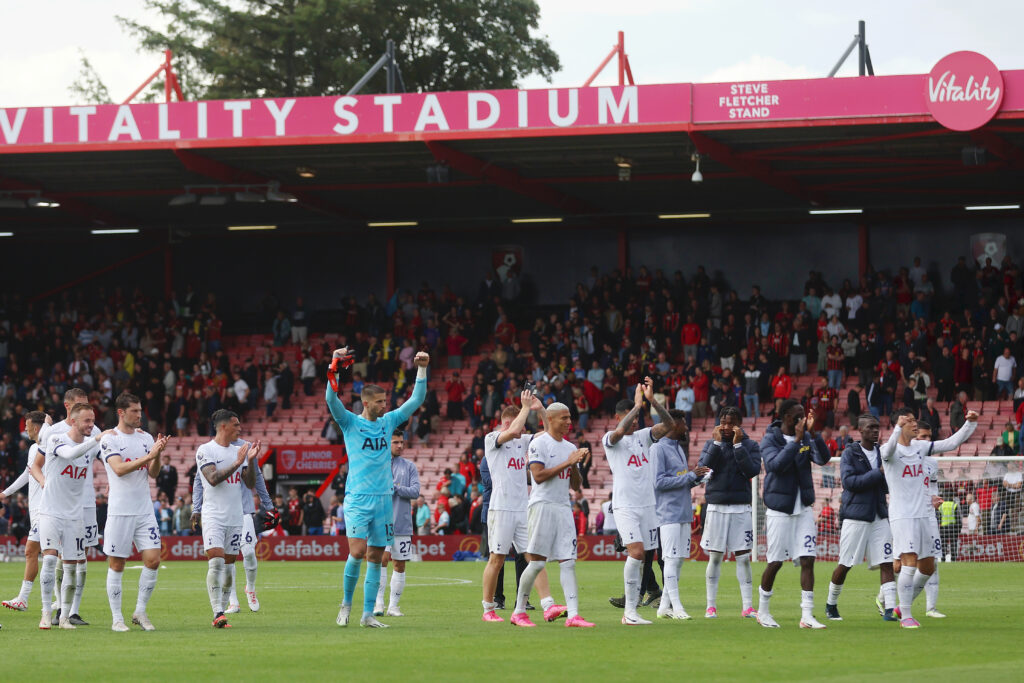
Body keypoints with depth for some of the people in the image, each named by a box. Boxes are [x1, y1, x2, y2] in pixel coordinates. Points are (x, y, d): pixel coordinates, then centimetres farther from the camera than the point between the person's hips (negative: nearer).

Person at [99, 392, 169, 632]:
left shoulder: (146, 438, 11)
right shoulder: (109, 440, -4)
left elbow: (153, 473, 9)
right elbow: (119, 469, -17)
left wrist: (158, 454, -9)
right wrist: (149, 455, -21)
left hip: (144, 510, 4)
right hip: (119, 511, -4)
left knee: (153, 560, -4)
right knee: (117, 565, 0)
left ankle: (140, 611, 10)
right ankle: (116, 618, 7)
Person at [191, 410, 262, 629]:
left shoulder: (239, 450, 13)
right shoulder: (205, 450, -4)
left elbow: (250, 484, 10)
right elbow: (213, 479, -16)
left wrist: (250, 461, -5)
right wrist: (237, 463, -20)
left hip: (236, 517, 6)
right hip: (213, 516, -6)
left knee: (228, 565, 6)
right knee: (216, 562, -17)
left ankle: (222, 613, 13)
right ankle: (218, 614, -21)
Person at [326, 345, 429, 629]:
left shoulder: (389, 421, 12)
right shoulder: (350, 422, 0)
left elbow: (416, 400, 14)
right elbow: (332, 400, -16)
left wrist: (422, 371, 4)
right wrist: (335, 369, -28)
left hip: (384, 498, 5)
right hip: (357, 498, -5)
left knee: (376, 557, 3)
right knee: (358, 551, -16)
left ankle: (368, 614, 7)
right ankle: (346, 603, 4)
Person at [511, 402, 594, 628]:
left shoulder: (570, 448, 17)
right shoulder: (539, 444, -4)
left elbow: (576, 486, 18)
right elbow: (538, 476, -16)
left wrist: (575, 465, 0)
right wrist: (567, 463, -14)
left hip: (563, 508, 7)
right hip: (542, 505, -7)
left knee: (568, 562, -2)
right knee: (537, 562, -7)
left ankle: (573, 614, -8)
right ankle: (519, 612, 4)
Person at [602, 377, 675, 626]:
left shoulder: (643, 436, 12)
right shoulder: (610, 440, -2)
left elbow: (669, 424, 0)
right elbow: (619, 431, -25)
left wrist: (652, 400, -12)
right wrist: (638, 405, -20)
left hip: (647, 505, 5)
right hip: (625, 505, -5)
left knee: (640, 559, 4)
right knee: (636, 552, -19)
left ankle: (630, 612, 8)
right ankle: (630, 611, -15)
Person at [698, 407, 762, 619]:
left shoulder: (750, 445, 4)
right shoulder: (711, 444, 7)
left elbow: (752, 470, -11)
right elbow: (703, 468, -6)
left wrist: (737, 444, -13)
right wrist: (717, 443, -10)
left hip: (740, 508, -1)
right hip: (716, 506, 1)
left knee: (743, 558, -1)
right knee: (715, 557, 2)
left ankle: (748, 607, 1)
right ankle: (711, 606, 8)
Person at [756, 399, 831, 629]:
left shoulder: (806, 437, 4)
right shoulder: (770, 440, -8)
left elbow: (823, 458, -10)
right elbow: (776, 464, -25)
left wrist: (812, 433, -22)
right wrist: (796, 440, -28)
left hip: (803, 509, 4)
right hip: (779, 509, -4)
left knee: (807, 560, -4)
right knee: (775, 562, 1)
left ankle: (807, 615, -3)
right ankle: (763, 611, 20)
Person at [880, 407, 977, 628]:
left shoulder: (920, 447, 10)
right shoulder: (892, 450, -8)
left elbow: (951, 443, 13)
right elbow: (889, 450, -33)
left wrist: (970, 424, 2)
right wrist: (898, 428, -50)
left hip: (924, 514, 7)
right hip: (902, 516, -7)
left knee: (927, 567, 10)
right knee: (909, 564, -15)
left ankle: (903, 606, 26)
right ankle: (905, 616, -8)